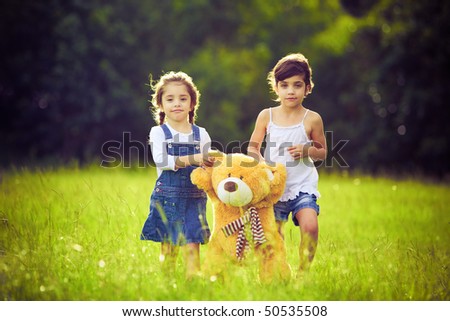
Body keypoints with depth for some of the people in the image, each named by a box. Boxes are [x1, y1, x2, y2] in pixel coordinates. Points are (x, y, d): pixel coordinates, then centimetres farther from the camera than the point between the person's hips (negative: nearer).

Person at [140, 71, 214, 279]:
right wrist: (192, 159, -27)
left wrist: (211, 164, -14)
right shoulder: (158, 133, 2)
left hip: (194, 197, 1)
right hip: (167, 197, -1)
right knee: (168, 247, 4)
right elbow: (160, 160, -16)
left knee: (191, 247, -7)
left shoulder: (201, 134, 8)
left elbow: (207, 165, 10)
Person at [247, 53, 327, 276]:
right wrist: (261, 161, -11)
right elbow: (252, 147, 10)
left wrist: (306, 151, -13)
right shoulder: (266, 116, 2)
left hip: (303, 185, -2)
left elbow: (322, 152, 8)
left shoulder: (312, 119, -2)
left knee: (310, 226, -22)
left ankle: (303, 272, -4)